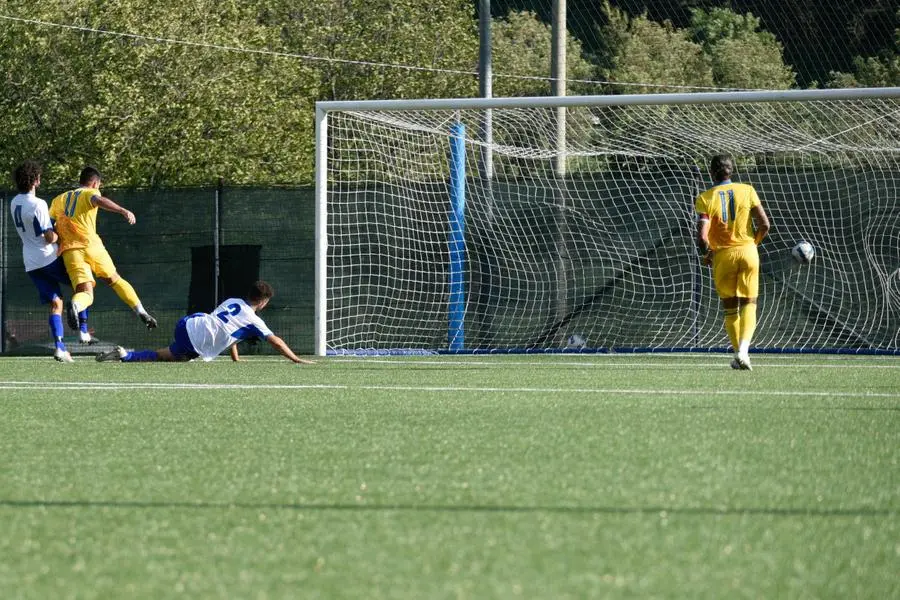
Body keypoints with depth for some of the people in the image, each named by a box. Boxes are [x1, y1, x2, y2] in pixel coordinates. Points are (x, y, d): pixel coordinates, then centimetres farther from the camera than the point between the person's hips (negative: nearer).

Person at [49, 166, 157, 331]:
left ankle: (75, 305, -42)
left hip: (69, 251, 2)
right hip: (91, 246, -2)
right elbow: (99, 200, -16)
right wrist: (122, 211, -28)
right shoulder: (89, 193, 8)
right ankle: (142, 313, 16)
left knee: (85, 293, -7)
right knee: (115, 280, 19)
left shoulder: (58, 200, 22)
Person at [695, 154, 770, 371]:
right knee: (749, 305, 4)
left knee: (730, 308, 14)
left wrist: (706, 254, 4)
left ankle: (738, 353, 17)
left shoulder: (705, 199, -7)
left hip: (723, 255, 0)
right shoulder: (747, 191, -2)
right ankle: (743, 348, -17)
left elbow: (702, 236, -16)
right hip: (747, 251, 0)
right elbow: (764, 224, -5)